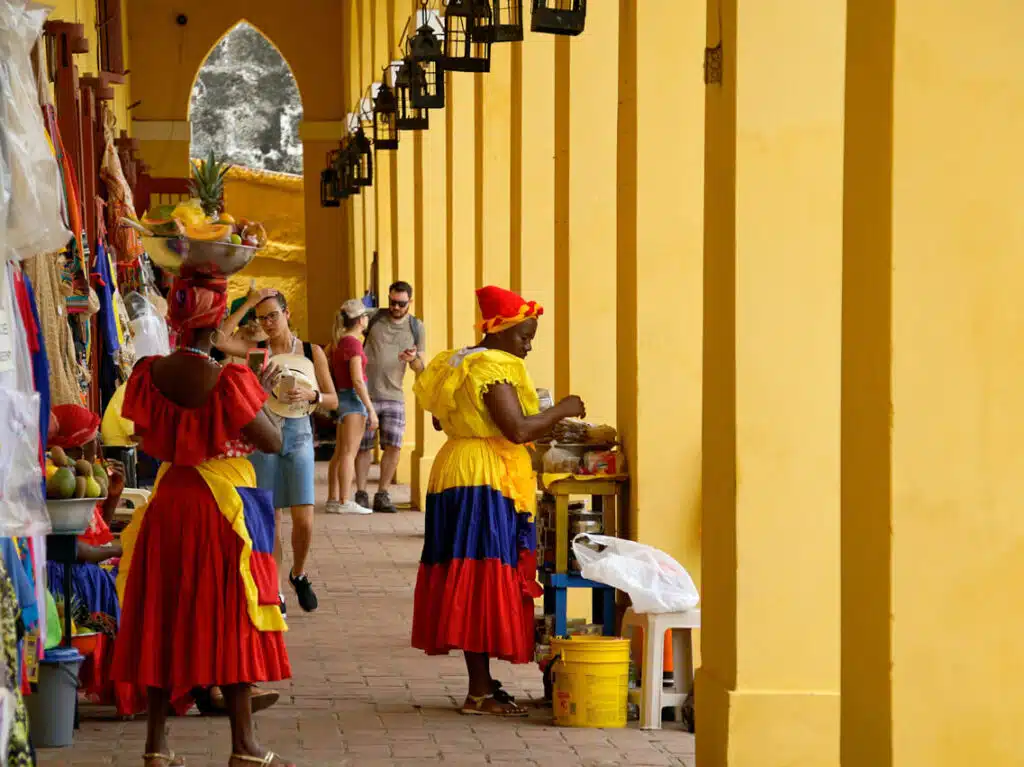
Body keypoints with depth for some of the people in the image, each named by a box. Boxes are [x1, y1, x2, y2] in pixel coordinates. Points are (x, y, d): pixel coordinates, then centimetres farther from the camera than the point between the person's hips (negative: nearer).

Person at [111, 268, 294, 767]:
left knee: (163, 619, 10)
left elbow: (148, 438, 9)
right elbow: (273, 442, -12)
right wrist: (261, 394, 4)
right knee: (230, 621, 3)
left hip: (168, 503, 5)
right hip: (225, 504, -5)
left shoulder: (150, 374, -3)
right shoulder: (228, 381, -18)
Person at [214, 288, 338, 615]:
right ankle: (273, 592, 11)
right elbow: (218, 340, -15)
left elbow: (333, 400, 4)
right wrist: (247, 304, -11)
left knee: (303, 521, -7)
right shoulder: (256, 350, 4)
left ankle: (299, 574, 21)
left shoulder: (311, 351, 4)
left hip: (298, 435, 0)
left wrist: (310, 395, -18)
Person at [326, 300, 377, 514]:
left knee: (339, 453, 11)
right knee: (348, 452, -9)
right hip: (354, 398, -9)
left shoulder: (340, 341, 12)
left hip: (342, 397, 9)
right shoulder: (353, 343, -15)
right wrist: (371, 410, -19)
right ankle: (344, 502, -11)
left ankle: (333, 500, 12)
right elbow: (357, 380, -20)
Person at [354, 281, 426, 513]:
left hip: (394, 395, 2)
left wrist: (414, 359, -14)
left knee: (394, 446, -7)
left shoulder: (416, 327, 6)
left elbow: (421, 369, 8)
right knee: (363, 447, 1)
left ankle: (382, 495, 4)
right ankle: (361, 494, 11)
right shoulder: (373, 317, -1)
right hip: (365, 394, -2)